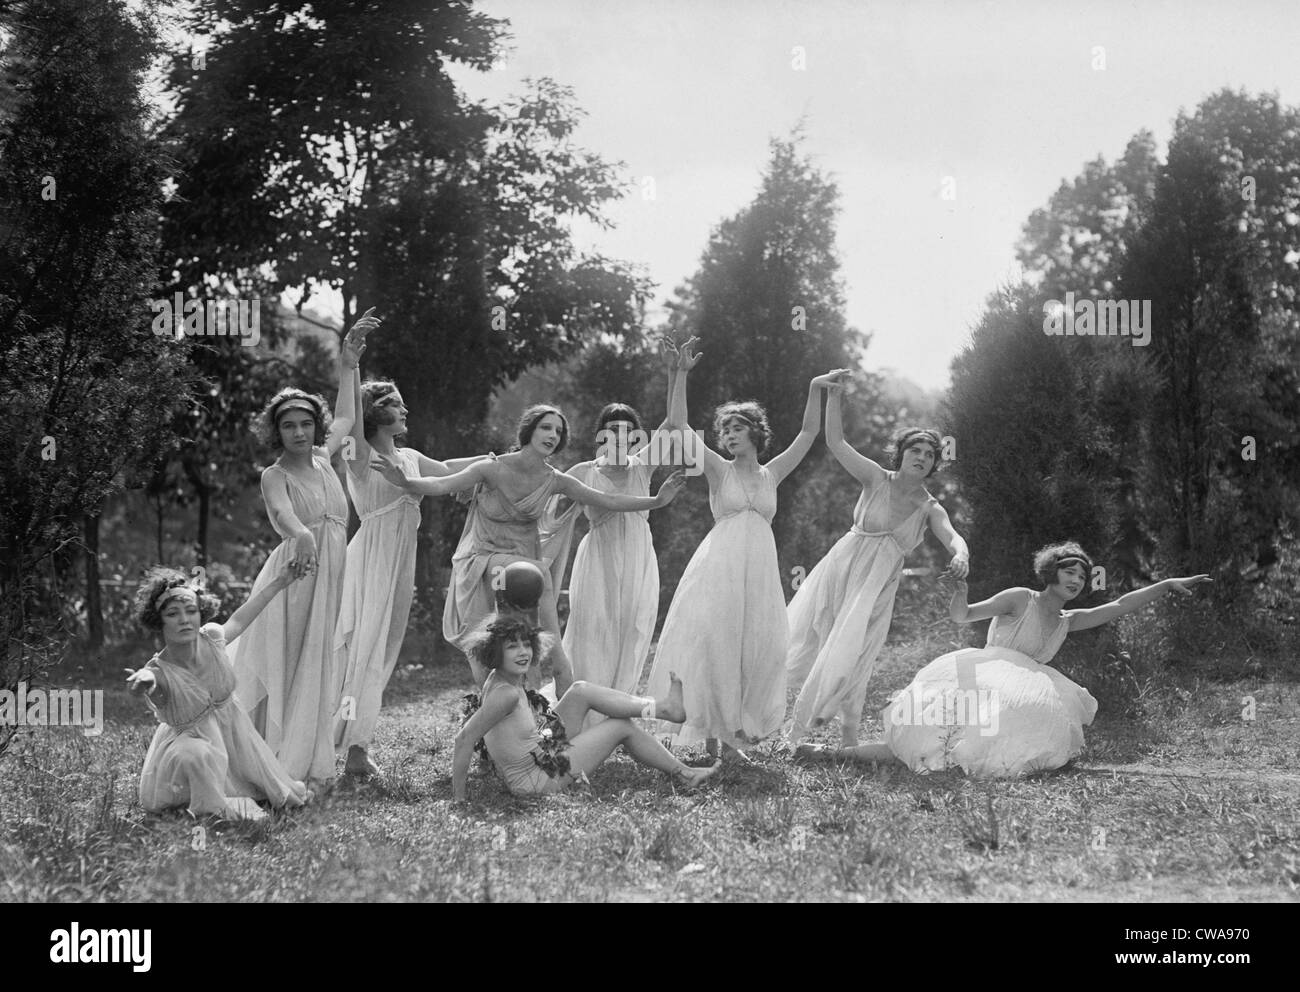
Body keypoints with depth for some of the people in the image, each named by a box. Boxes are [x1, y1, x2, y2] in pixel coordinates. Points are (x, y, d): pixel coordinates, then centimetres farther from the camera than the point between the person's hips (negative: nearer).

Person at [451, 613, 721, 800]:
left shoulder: (496, 678, -2)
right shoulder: (506, 693, -29)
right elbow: (464, 739, -31)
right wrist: (459, 797, -27)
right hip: (537, 778, -9)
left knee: (580, 691, 7)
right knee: (623, 726, 2)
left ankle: (665, 707, 17)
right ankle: (682, 774, 21)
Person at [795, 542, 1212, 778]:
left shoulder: (1068, 622, 19)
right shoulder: (1020, 599, -1)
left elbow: (1119, 606, 16)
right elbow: (961, 615, -8)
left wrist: (1167, 584, 10)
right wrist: (959, 592, -30)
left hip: (1022, 694, 8)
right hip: (982, 679, -8)